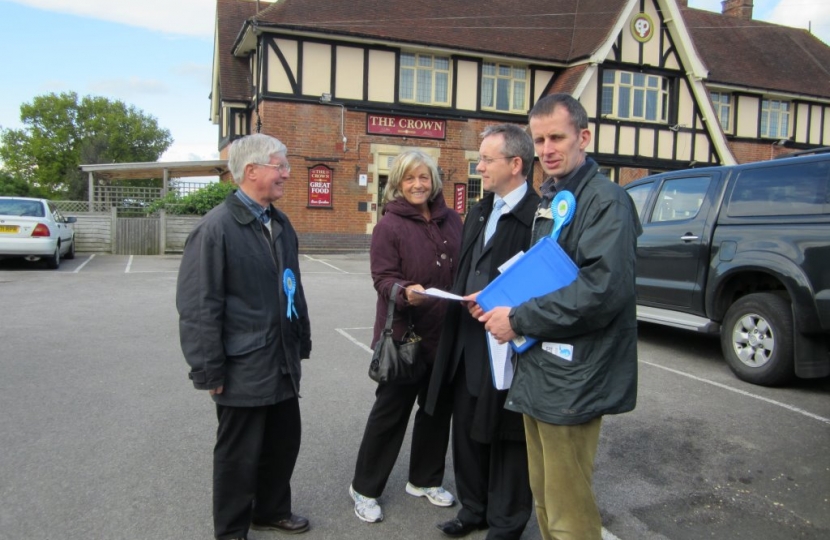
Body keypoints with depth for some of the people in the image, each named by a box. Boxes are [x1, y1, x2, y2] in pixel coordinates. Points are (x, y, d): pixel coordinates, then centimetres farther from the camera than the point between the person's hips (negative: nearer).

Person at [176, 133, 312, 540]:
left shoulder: (281, 224, 8)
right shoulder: (216, 228, -16)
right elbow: (198, 307, -17)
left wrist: (301, 343, 15)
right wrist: (210, 372, -15)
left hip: (283, 365, 7)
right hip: (244, 370, -7)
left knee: (284, 444, 20)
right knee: (238, 454, 10)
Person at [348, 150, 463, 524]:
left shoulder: (451, 220, 7)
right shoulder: (389, 225, -10)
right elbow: (383, 278, -15)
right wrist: (405, 292, -34)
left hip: (445, 333, 6)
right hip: (404, 334, -6)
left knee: (438, 408, 15)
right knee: (391, 411, 4)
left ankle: (425, 480, 35)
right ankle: (364, 488, 22)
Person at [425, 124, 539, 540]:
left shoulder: (538, 215, -15)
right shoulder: (479, 212, 13)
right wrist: (459, 300, 7)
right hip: (467, 340, 8)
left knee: (506, 438, 9)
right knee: (466, 431, 18)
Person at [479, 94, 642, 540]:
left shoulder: (606, 200, -13)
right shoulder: (549, 200, 16)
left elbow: (604, 288, -25)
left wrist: (519, 320, -18)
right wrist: (501, 300, 4)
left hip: (571, 380, -9)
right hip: (537, 370, 9)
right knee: (545, 500, 20)